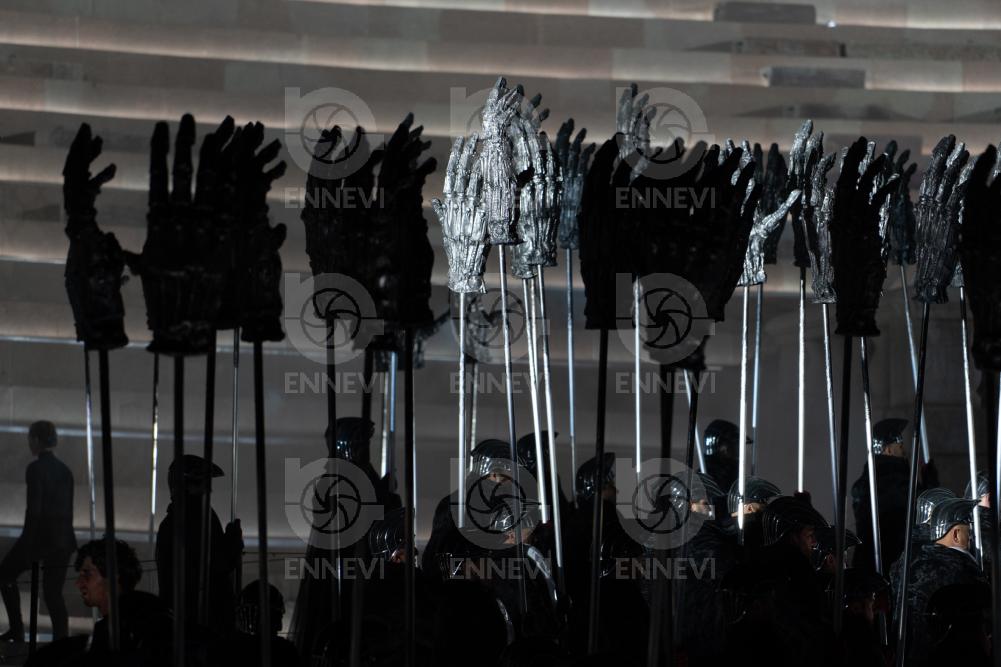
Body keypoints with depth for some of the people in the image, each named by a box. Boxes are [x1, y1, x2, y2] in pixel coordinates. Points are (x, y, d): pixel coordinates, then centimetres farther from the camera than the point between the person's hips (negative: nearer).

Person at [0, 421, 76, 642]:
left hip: (41, 532, -6)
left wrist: (27, 544, -13)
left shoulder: (35, 468, -11)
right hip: (63, 538, 6)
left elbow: (34, 508, -15)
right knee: (54, 592, 7)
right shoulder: (64, 470, 11)